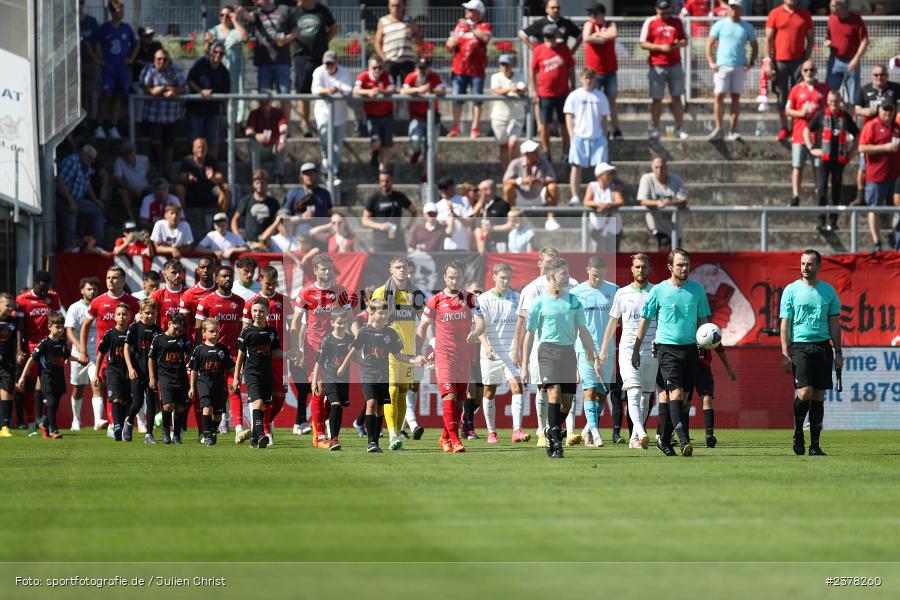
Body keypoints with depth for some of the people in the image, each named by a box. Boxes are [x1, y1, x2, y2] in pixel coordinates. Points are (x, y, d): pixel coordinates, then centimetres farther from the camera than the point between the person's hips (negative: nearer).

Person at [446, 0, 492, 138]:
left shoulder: (484, 26, 2)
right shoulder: (460, 26, 14)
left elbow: (486, 37, -20)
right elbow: (449, 46, 20)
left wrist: (471, 28, -16)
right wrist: (451, 44, -4)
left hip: (477, 70, -3)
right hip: (459, 68, 3)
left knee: (477, 100, 0)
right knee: (457, 99, 3)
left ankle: (475, 129, 6)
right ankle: (455, 128, 12)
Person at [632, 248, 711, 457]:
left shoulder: (697, 289, 8)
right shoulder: (659, 291, 0)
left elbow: (703, 320, 16)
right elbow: (645, 320, 7)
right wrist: (636, 350, 6)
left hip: (690, 348, 4)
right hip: (667, 348, -4)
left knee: (682, 396, 4)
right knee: (675, 393, -16)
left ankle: (665, 440, 15)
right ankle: (684, 440, -25)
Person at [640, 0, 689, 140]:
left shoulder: (677, 21, 11)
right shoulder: (650, 22, 2)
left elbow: (685, 41, 14)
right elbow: (643, 44, -1)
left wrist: (678, 43, -9)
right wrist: (660, 47, -15)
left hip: (675, 65, 2)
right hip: (657, 65, -2)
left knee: (677, 98, 2)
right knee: (657, 99, -1)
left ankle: (680, 129, 5)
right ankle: (654, 129, 4)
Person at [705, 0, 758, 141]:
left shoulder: (747, 27, 8)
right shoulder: (720, 25, 4)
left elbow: (754, 46, 15)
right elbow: (709, 43, 5)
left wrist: (751, 63, 2)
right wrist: (711, 62, -6)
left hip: (740, 66, 1)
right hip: (722, 66, -1)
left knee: (736, 97, 2)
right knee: (719, 96, -7)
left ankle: (733, 131, 5)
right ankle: (719, 129, -2)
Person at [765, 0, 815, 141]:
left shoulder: (805, 14, 7)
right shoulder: (775, 14, 2)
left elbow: (810, 38, 10)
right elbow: (768, 39, 1)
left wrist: (806, 59, -1)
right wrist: (769, 63, -4)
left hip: (799, 60, 1)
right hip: (780, 60, -1)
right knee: (782, 95, 3)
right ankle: (784, 128, 9)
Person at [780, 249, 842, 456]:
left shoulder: (828, 291, 9)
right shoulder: (791, 290, 2)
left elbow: (834, 323, 13)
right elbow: (785, 323, 1)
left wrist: (838, 352, 8)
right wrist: (785, 354, -7)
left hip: (823, 346, 3)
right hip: (800, 346, -3)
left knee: (819, 396, 2)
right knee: (804, 392, -16)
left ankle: (815, 444, 6)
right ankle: (798, 434, 7)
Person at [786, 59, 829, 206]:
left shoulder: (824, 88, 8)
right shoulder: (797, 89, 7)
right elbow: (787, 110, 9)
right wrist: (800, 113, -10)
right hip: (799, 134, 0)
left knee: (818, 167, 2)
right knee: (797, 166, -3)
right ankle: (795, 196, -5)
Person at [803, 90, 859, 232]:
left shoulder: (845, 117, 6)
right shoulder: (821, 115, 2)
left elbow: (857, 134, 17)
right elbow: (806, 131, 10)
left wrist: (851, 151, 6)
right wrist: (812, 149, 2)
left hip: (840, 159, 2)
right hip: (824, 157, -2)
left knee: (837, 191, 6)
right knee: (821, 189, -8)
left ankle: (832, 221, 13)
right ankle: (821, 221, -6)